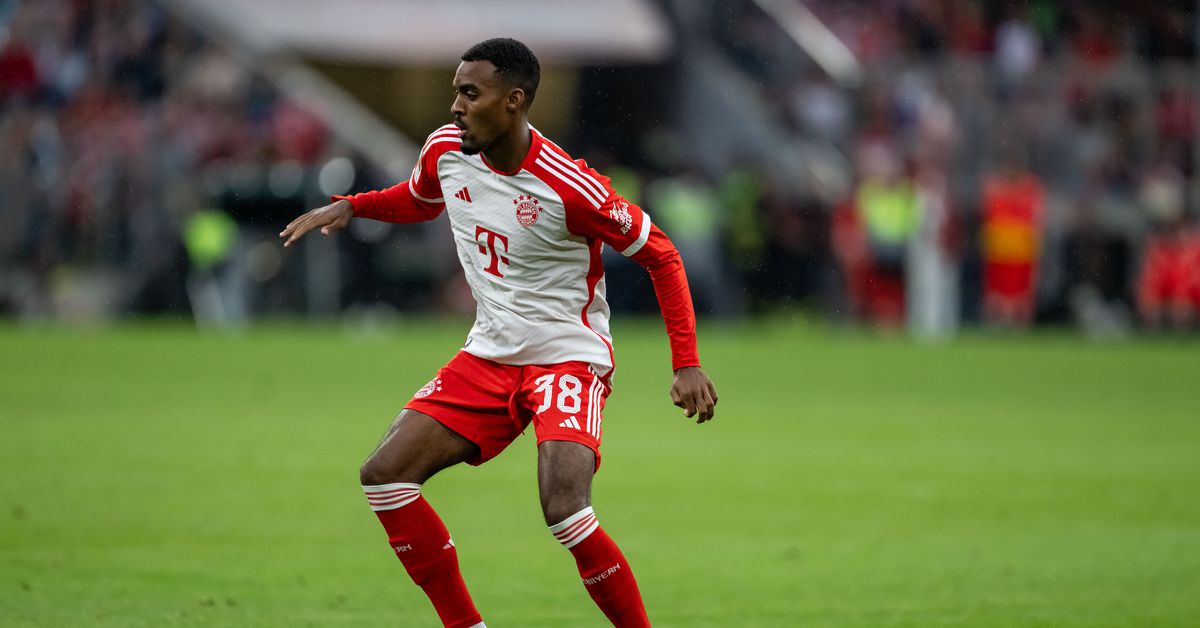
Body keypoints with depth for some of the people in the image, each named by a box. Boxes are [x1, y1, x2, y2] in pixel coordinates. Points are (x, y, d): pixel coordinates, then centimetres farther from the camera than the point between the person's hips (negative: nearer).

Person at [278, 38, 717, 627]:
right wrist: (348, 207, 5)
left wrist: (687, 363, -15)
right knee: (384, 475, -7)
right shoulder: (445, 150, -3)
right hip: (488, 355, 7)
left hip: (568, 356, -7)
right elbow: (416, 201, 22)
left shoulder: (569, 188, -22)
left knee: (564, 508, -28)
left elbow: (660, 255, -10)